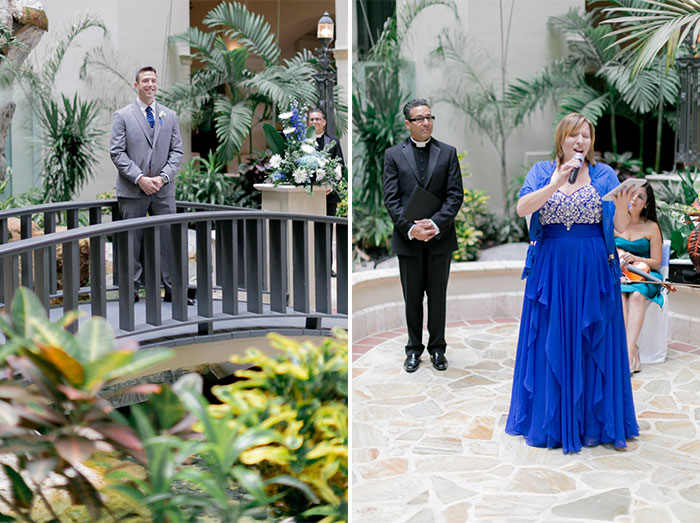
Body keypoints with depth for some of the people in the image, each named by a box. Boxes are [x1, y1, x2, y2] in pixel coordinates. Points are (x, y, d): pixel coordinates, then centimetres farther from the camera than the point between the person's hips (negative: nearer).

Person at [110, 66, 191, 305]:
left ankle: (172, 289, 7)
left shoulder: (170, 116, 12)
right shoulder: (123, 115, 3)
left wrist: (163, 177, -8)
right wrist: (139, 178, -14)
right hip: (132, 190, -2)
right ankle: (132, 289, 11)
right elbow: (117, 152, -4)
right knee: (132, 240, 2)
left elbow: (177, 151, 8)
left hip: (163, 189, 2)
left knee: (169, 238, 1)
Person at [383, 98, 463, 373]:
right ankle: (414, 349, 20)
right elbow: (390, 198, -3)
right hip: (408, 238, 0)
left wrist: (436, 224, -15)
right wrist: (409, 228, -16)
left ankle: (437, 348, 20)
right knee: (412, 298, 9)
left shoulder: (448, 153, 5)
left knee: (438, 296, 8)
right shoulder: (393, 155, 3)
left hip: (440, 237, 0)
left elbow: (456, 194, -1)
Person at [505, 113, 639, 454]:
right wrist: (557, 183, -22)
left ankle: (592, 423, 16)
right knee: (551, 344, 4)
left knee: (592, 345, 4)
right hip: (551, 268, 0)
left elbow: (621, 226, -2)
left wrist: (621, 205, -24)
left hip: (593, 271, 0)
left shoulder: (604, 174, 5)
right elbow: (522, 208, -12)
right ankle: (551, 422, 17)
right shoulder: (542, 172, 5)